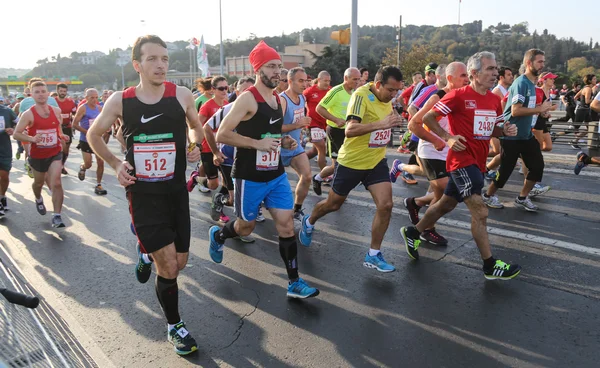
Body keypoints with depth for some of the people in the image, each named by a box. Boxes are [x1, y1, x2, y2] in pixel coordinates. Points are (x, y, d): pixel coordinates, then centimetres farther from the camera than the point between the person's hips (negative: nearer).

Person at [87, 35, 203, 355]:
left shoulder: (181, 95, -5)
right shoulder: (119, 100, -6)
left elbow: (196, 126, 15)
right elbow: (94, 135, 11)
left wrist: (194, 146, -6)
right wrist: (116, 164, -2)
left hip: (177, 192, 2)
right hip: (143, 194, -2)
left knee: (179, 263, 12)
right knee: (168, 268, -5)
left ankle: (146, 252, 47)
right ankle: (174, 326, 21)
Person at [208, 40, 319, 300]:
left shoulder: (280, 101, 9)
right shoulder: (247, 99, -15)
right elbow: (222, 135, -19)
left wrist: (285, 142, 3)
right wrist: (256, 143, -25)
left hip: (277, 176, 6)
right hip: (250, 178, -6)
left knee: (287, 225, 1)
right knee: (246, 227, 13)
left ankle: (294, 283, 11)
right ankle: (217, 235, 47)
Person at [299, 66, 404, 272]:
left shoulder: (387, 98, 2)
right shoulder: (361, 95, -22)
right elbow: (350, 130, -35)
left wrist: (392, 123, 5)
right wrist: (381, 124, -41)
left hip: (376, 161, 6)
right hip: (351, 162, -6)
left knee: (386, 205, -9)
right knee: (333, 204, 13)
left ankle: (373, 255, 6)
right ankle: (309, 223, 45)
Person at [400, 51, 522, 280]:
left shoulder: (494, 100, 9)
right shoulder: (459, 95, -13)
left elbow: (494, 128, 21)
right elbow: (428, 117, -9)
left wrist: (506, 130, -1)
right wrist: (448, 138, -18)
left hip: (477, 162, 8)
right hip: (462, 160, -8)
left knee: (447, 204, 19)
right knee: (480, 212, -8)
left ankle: (412, 233, 37)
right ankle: (490, 266, 3)